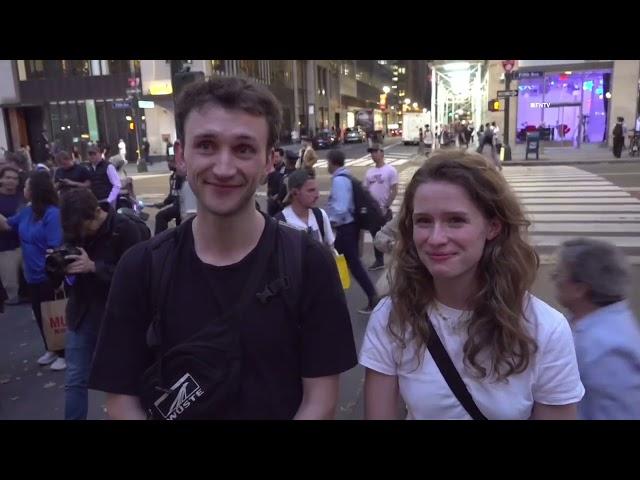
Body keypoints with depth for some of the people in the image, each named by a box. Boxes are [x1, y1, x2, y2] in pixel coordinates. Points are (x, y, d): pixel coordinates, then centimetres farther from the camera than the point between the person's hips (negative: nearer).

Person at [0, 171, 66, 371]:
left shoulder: (52, 214, -20)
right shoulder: (27, 211, 5)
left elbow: (56, 248, -22)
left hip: (49, 276, -8)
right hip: (34, 275, 8)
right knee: (40, 314, 18)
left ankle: (64, 354, 20)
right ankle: (51, 350, 35)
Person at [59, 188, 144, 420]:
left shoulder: (124, 229, -15)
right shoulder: (74, 229, 1)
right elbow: (69, 270, 9)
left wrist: (93, 267, -28)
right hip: (81, 312, 4)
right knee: (75, 380, 10)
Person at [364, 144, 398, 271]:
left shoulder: (390, 170, -7)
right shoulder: (369, 172, 10)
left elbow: (394, 191, -11)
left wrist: (386, 207, -15)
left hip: (385, 209, -6)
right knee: (376, 236, 12)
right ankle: (379, 261, 22)